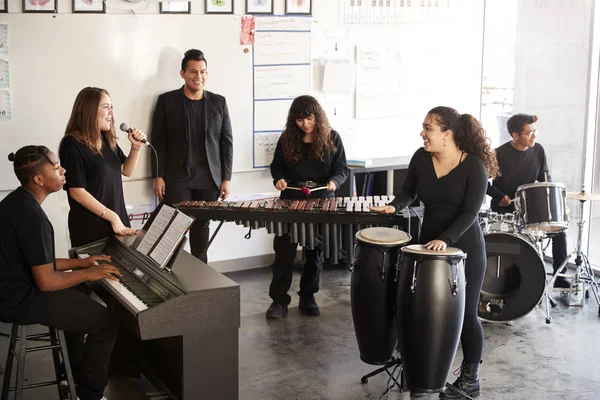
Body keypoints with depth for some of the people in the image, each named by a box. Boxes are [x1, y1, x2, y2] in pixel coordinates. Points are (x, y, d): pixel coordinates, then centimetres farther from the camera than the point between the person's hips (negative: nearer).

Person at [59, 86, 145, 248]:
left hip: (117, 221, 7)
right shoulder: (73, 145, -15)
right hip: (91, 226, -7)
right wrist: (112, 217, -19)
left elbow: (126, 170, 18)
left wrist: (136, 147, -1)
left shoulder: (107, 139, 6)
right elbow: (77, 192, -19)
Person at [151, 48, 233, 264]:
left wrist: (226, 178, 1)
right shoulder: (166, 101, 1)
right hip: (177, 178, -2)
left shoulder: (218, 102, 7)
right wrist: (158, 176, -6)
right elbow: (158, 142, 0)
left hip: (208, 179, 2)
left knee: (202, 227, 9)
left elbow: (227, 142, 7)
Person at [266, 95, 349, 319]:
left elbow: (342, 168, -1)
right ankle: (279, 300, 6)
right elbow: (276, 166, 10)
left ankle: (307, 298, 21)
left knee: (315, 253, 8)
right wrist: (278, 179, -11)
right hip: (290, 201, 0)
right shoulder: (287, 139, 1)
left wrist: (334, 182, -21)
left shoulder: (332, 138, -1)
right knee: (284, 252, -2)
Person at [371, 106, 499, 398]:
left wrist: (445, 239, -32)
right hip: (429, 244, 5)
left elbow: (470, 212, -20)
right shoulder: (421, 158, -4)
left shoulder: (474, 166, -17)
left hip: (464, 249, -5)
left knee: (465, 313, 3)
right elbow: (409, 191, 9)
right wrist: (394, 206, -12)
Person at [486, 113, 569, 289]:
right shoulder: (500, 154, -15)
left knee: (558, 228, -10)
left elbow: (545, 177, 11)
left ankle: (560, 277, 0)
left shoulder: (538, 150, -1)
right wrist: (500, 196, -22)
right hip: (503, 209, -4)